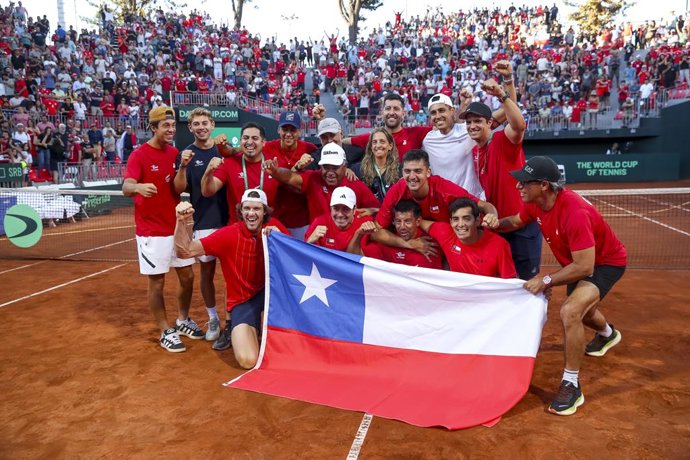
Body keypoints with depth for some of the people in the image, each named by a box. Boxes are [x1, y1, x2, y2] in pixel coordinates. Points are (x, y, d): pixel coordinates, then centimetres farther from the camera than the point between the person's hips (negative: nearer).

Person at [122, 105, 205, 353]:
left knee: (187, 277, 13)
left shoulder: (175, 153, 7)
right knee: (157, 282, 2)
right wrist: (139, 187, -46)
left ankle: (183, 321, 33)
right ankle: (165, 332, 17)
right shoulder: (139, 155, -11)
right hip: (152, 231, -6)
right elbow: (126, 187, -23)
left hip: (177, 227, 6)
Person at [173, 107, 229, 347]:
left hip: (228, 219, 1)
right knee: (206, 271, 7)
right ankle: (213, 318, 23)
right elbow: (179, 189, -6)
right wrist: (183, 166, -20)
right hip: (203, 222, -1)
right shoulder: (186, 154, 2)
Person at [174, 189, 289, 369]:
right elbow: (185, 251, -17)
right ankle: (235, 330, 15)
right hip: (242, 301, -2)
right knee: (248, 360, -21)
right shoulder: (229, 234, -13)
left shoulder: (274, 226, -6)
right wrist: (182, 221, -32)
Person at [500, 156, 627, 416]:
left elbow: (585, 267, -38)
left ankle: (571, 386, -13)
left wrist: (546, 281, -32)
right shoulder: (536, 203, -17)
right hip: (578, 261, 9)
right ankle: (608, 334, 68)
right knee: (580, 309, 30)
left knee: (570, 311, -31)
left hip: (607, 261, -9)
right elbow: (516, 221, 5)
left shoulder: (574, 212, -40)